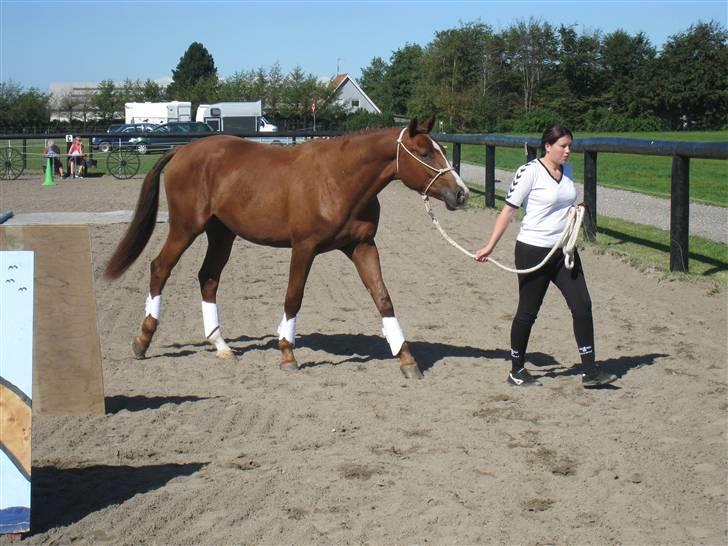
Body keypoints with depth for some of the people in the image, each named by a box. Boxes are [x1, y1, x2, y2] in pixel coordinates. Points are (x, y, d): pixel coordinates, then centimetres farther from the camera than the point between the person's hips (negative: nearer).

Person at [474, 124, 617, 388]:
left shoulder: (567, 171, 8)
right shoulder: (530, 171, -13)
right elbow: (509, 209, -11)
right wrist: (490, 246, -12)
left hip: (564, 250, 7)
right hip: (533, 250, -7)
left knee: (582, 305, -1)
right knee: (528, 311, 4)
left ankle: (589, 370, 4)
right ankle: (517, 371, 20)